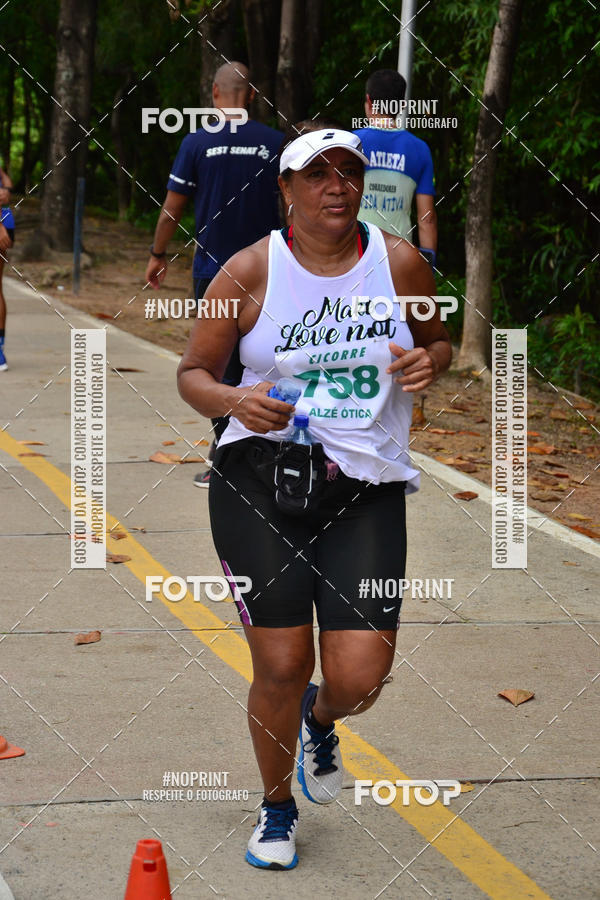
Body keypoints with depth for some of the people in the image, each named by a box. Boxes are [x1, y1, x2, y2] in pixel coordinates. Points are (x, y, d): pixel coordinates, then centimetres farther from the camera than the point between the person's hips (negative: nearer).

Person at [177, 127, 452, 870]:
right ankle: (276, 807, 30)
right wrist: (232, 401, -18)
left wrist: (429, 362, -4)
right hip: (261, 480, -1)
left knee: (359, 678, -7)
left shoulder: (399, 263, 3)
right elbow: (193, 372, 4)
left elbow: (438, 339, 20)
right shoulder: (250, 271, -2)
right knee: (280, 668, 1)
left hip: (368, 490, 1)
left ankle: (319, 720, 33)